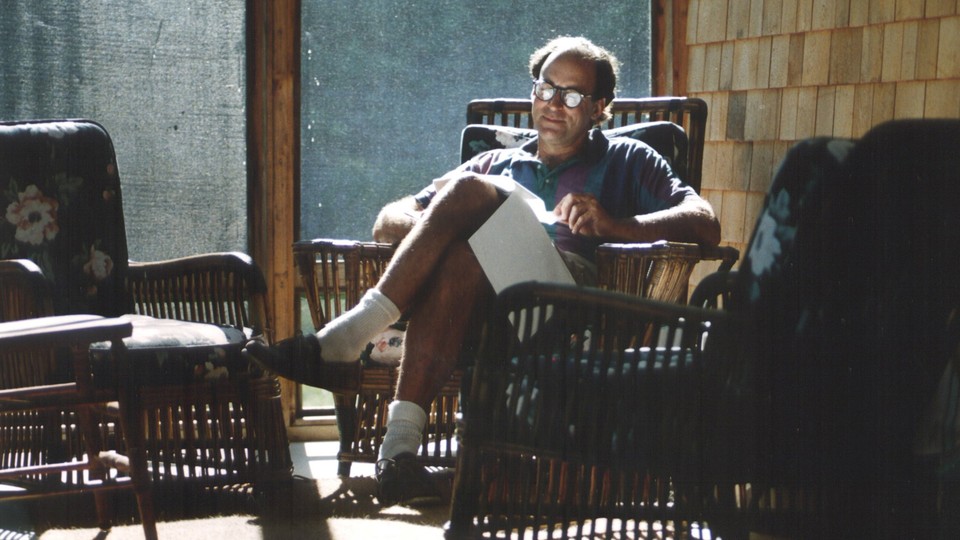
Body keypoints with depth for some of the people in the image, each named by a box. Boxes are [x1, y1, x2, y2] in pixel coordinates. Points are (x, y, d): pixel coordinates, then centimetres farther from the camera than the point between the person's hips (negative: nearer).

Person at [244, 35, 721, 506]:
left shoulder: (626, 160, 25)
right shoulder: (496, 164, 34)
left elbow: (705, 225, 7)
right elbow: (387, 222, 24)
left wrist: (615, 225, -12)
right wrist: (433, 230, -2)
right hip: (483, 293, 3)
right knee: (469, 189, -29)